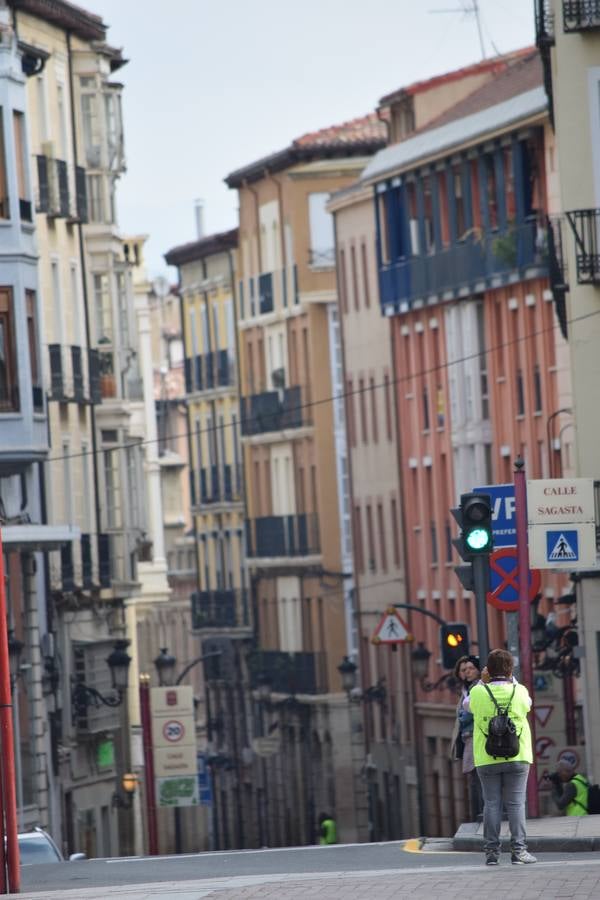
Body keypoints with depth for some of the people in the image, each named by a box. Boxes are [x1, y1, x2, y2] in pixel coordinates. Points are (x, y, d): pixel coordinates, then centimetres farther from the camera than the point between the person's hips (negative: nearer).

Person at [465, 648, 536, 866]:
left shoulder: (478, 693, -6)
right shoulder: (519, 691, -5)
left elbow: (467, 705, 16)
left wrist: (482, 682, 14)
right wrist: (511, 680, 19)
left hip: (487, 760, 1)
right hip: (517, 758, -1)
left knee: (491, 804, 5)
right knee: (516, 803, 2)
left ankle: (491, 851, 5)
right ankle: (518, 850, -2)